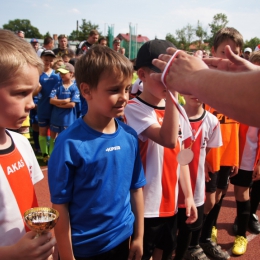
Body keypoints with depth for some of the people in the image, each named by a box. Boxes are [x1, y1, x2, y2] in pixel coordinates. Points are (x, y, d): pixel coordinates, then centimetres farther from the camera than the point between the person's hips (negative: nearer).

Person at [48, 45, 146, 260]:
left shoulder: (130, 136, -7)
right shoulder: (69, 143, -20)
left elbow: (136, 188, 2)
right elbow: (60, 205, -14)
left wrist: (138, 236, 6)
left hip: (122, 239, 4)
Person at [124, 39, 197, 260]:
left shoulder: (176, 109, 4)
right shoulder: (135, 108, -15)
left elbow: (180, 156, 9)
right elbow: (168, 140, -31)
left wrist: (188, 195, 8)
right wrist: (171, 95, -30)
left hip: (170, 203, 7)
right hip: (145, 205, -6)